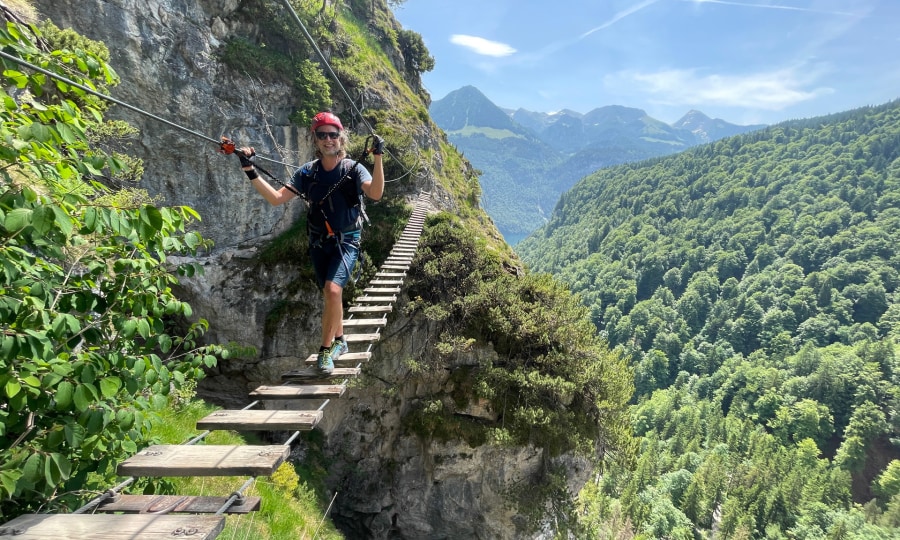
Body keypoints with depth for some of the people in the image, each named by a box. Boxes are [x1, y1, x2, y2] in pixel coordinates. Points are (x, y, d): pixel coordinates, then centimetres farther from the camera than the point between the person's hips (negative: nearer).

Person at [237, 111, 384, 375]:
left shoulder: (353, 169, -9)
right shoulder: (308, 172, 0)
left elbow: (375, 193, -27)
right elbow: (276, 198, -4)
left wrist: (378, 157, -37)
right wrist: (250, 170, -13)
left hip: (346, 242, -4)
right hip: (319, 243, 4)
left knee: (333, 289, -25)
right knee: (330, 294, 15)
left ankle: (325, 351, -14)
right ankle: (339, 341, 36)